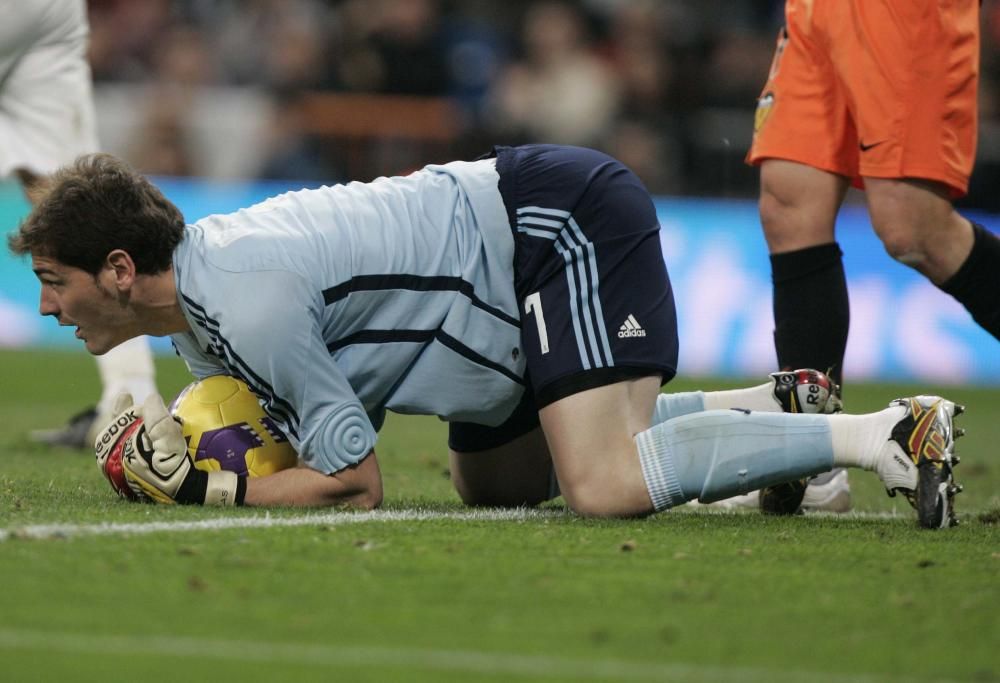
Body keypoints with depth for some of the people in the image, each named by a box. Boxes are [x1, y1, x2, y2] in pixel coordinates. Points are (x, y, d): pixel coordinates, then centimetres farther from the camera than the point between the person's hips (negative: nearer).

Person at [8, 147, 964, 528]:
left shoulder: (249, 302, -23)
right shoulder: (194, 306, 7)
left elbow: (355, 480, -19)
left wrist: (205, 488, -13)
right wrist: (185, 453, -4)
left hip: (559, 224, -11)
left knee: (605, 486, -25)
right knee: (492, 482, 22)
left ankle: (879, 433, -17)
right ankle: (766, 407, 24)